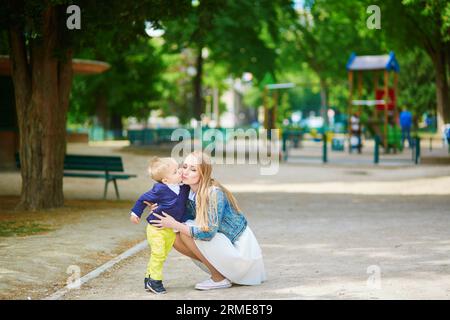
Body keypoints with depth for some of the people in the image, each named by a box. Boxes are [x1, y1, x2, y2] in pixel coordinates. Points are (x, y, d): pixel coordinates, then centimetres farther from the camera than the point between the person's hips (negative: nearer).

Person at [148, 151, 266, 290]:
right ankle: (221, 271, 6)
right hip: (225, 245, 8)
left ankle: (219, 279, -8)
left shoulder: (214, 193, -25)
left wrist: (174, 224, -27)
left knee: (186, 233, -20)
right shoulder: (189, 192, -1)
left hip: (240, 247, -8)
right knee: (175, 238, -3)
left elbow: (208, 233, -29)